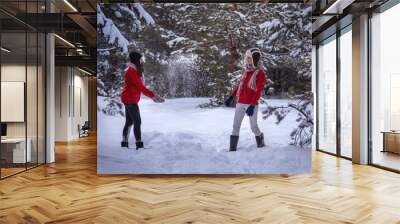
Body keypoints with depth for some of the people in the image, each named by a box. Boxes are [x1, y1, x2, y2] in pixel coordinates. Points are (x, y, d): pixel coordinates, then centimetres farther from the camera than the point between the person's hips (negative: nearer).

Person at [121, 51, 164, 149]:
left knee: (129, 122, 13)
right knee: (137, 122, -12)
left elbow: (141, 86, 15)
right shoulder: (132, 71, -15)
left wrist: (152, 95, 10)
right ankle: (139, 144, -12)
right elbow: (140, 87, -20)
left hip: (130, 99, 10)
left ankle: (124, 143, 20)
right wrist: (153, 95, -19)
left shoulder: (135, 71, 17)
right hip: (130, 99, -10)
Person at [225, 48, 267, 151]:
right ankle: (232, 149, 7)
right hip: (240, 103, 6)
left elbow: (258, 91, -13)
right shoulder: (245, 71, 12)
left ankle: (261, 146, 25)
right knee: (235, 126, 2)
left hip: (251, 104, -6)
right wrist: (231, 97, 15)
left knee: (254, 127, 2)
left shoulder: (260, 73, -7)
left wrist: (252, 105, -20)